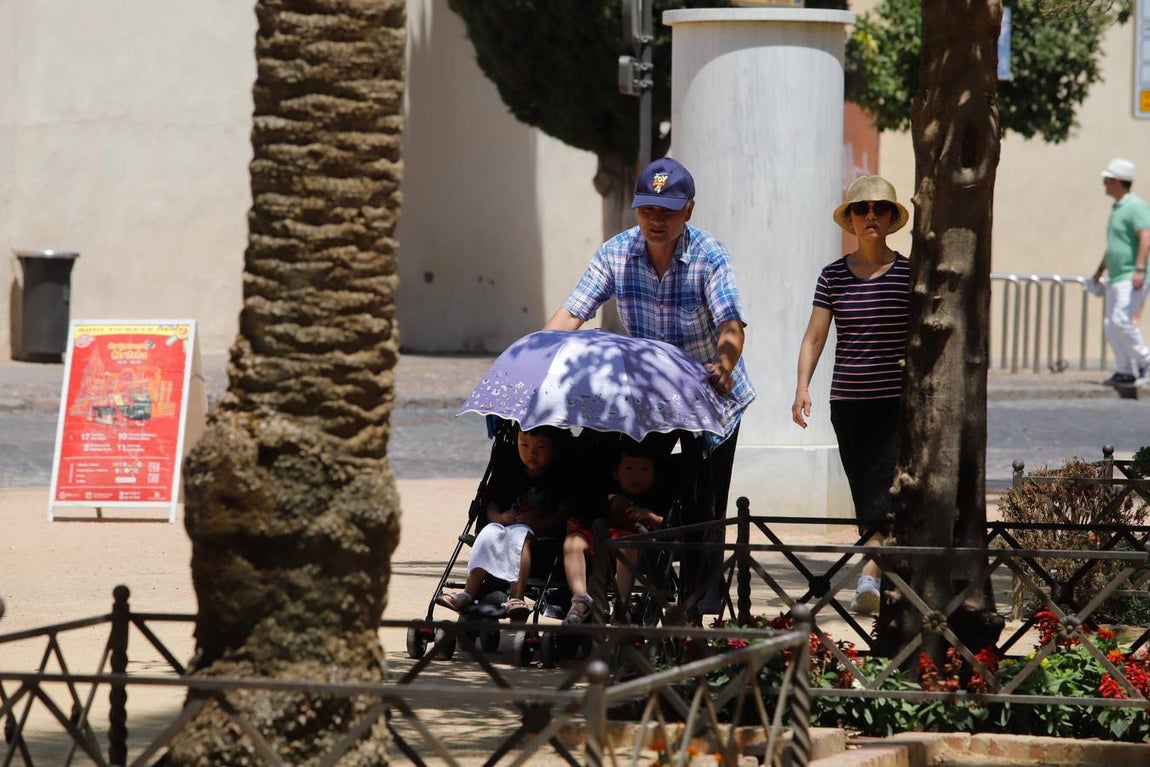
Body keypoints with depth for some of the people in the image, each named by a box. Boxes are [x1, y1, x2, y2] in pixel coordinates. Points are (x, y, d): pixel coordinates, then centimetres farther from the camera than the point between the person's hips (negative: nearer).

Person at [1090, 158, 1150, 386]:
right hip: (1116, 277, 10)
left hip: (1131, 278, -10)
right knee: (1111, 324, 4)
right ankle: (1126, 372, 6)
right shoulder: (1117, 207, 19)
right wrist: (1101, 270, 34)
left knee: (1121, 320, -18)